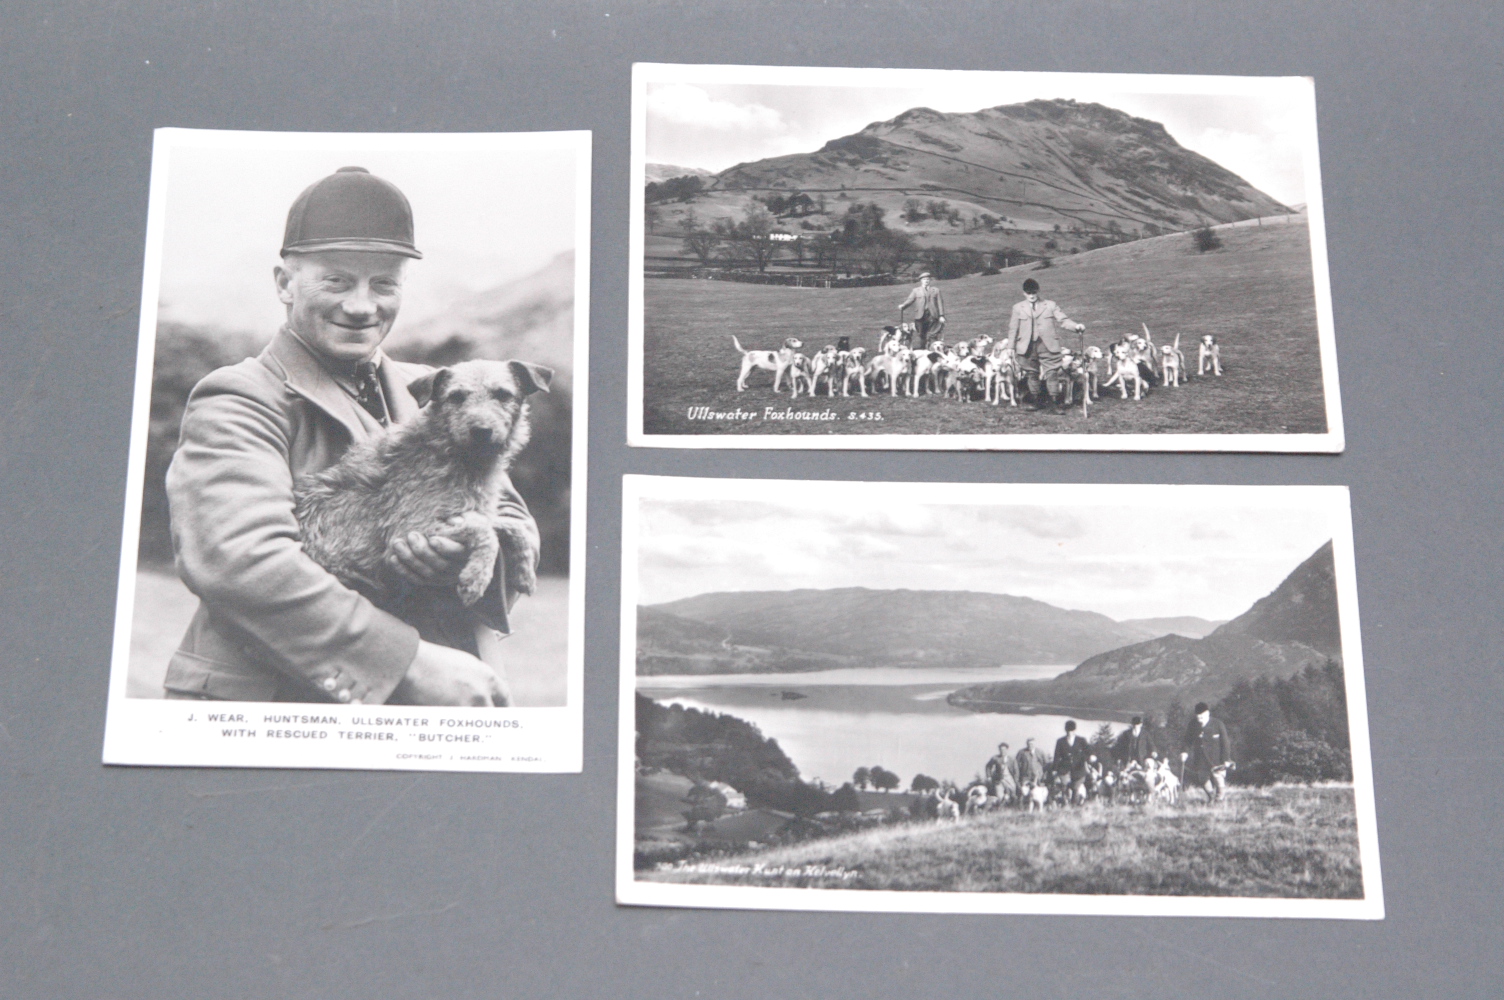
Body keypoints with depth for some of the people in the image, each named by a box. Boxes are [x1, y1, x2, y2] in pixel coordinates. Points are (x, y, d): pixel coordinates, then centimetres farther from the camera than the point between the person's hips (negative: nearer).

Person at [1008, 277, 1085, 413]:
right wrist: (1011, 347, 7)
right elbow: (1013, 328, 12)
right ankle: (1036, 401, 17)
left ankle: (1054, 403, -7)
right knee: (1032, 374, 6)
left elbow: (1062, 320, 2)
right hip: (1027, 346, 2)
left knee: (1052, 373, -8)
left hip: (1047, 345, -2)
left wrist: (1076, 326, -16)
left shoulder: (1050, 305, 9)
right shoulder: (1018, 308, 12)